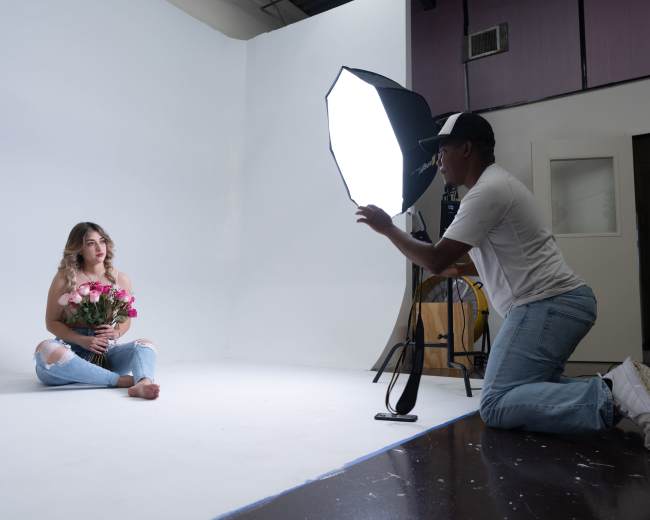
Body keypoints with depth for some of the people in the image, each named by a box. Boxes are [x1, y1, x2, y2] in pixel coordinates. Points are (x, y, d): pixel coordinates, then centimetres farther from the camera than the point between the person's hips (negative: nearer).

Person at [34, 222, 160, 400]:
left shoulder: (121, 280, 4)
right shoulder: (65, 278, -1)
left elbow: (126, 319, 14)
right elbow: (51, 322, 1)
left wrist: (116, 333, -10)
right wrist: (82, 340, -16)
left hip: (105, 349, 2)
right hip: (72, 347, -2)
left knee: (145, 345, -21)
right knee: (46, 349, -34)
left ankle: (143, 383, -55)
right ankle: (123, 380, -35)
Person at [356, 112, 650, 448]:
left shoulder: (487, 191, -14)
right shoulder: (497, 185, 18)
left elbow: (436, 262, -15)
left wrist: (388, 228, -4)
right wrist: (459, 269, 20)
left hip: (548, 305, -10)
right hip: (565, 301, 10)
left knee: (497, 406, -12)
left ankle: (610, 395, -19)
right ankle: (618, 390, 5)